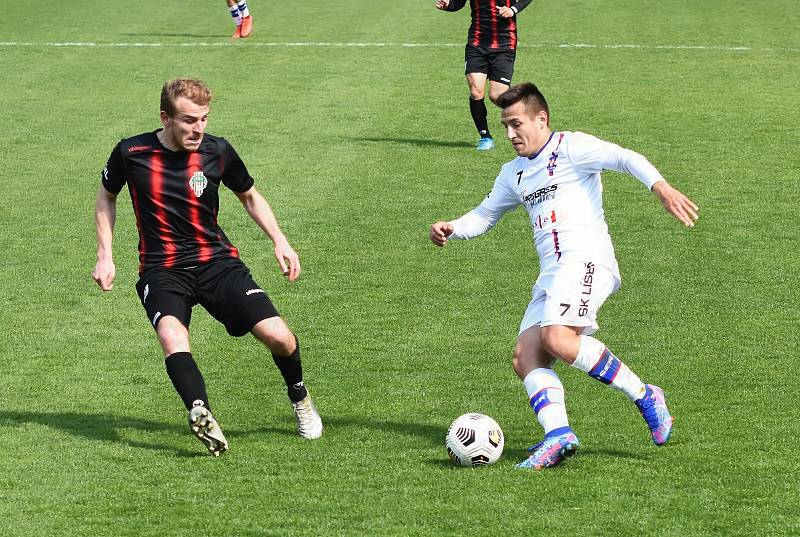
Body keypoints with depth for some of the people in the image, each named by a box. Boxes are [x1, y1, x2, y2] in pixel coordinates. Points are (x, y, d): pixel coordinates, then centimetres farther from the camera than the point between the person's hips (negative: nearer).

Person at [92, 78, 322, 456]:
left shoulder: (217, 152, -4)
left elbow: (249, 197, 15)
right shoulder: (131, 153, -7)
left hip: (217, 261, 1)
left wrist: (280, 241, 3)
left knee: (279, 337, -13)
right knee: (172, 336, -35)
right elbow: (106, 198, 13)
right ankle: (201, 414, -52)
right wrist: (105, 255, 5)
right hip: (161, 270, -1)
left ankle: (299, 398, 18)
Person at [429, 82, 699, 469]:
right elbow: (484, 215, 36)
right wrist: (451, 230, 14)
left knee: (557, 337, -29)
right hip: (551, 274, 8)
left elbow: (625, 159, -10)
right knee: (526, 357, -11)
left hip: (585, 259, -8)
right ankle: (557, 436, -26)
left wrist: (661, 187, -29)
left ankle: (644, 396, -19)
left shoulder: (570, 147, 3)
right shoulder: (514, 173, 26)